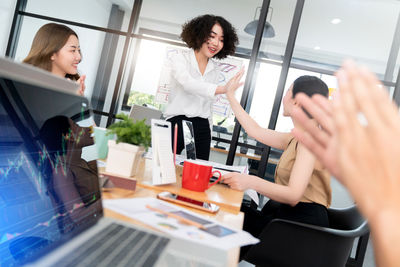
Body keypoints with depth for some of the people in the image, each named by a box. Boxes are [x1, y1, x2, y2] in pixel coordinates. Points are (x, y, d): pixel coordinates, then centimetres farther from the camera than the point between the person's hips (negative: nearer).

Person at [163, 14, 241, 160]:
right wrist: (223, 89, -36)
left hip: (202, 129, 4)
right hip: (177, 124, -4)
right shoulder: (178, 59, 0)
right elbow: (188, 83, -22)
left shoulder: (215, 70, 14)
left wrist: (209, 134, 16)